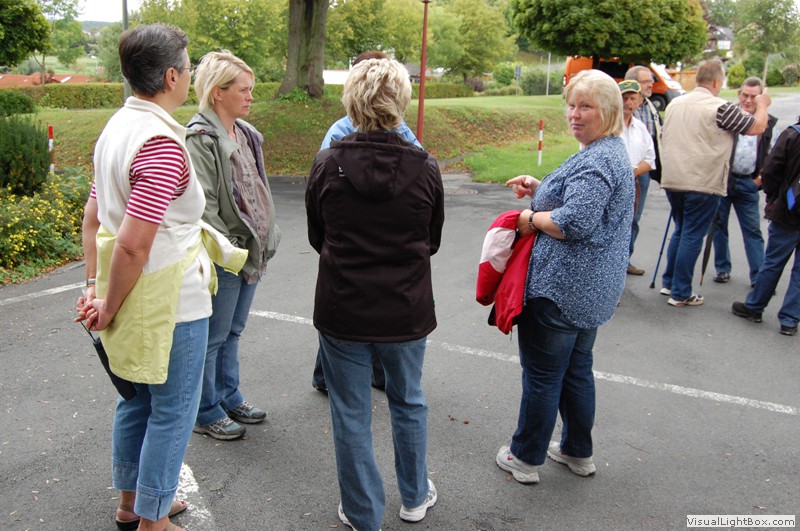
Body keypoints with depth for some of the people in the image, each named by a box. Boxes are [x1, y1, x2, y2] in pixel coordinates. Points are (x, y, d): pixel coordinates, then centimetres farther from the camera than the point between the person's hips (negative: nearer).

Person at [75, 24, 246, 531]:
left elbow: (93, 217, 11)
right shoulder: (162, 142, -23)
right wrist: (109, 309, -13)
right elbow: (133, 244, -26)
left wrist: (94, 287, 11)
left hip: (131, 297, 9)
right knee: (172, 412, 8)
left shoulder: (116, 127, 7)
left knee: (139, 398, 23)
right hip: (171, 300, -9)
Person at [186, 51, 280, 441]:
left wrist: (267, 238, 14)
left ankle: (229, 397, 36)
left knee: (232, 332, 21)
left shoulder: (246, 133, 12)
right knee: (213, 337, 6)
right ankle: (206, 413, 21)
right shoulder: (200, 138, -16)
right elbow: (202, 206, -20)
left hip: (250, 252, 9)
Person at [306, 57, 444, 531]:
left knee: (352, 415, 14)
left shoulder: (327, 164, -12)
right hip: (406, 310, 1)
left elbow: (317, 238, 1)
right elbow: (432, 242, 2)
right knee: (409, 402, 23)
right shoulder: (426, 169, -12)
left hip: (342, 309, -1)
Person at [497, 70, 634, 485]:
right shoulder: (610, 152, 13)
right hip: (591, 289, 11)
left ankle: (526, 458, 19)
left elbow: (573, 223, -29)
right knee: (577, 370, 21)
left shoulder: (595, 161, -20)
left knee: (542, 374, 4)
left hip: (560, 290, -11)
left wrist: (531, 219, -12)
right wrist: (539, 189, 10)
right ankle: (578, 452, 35)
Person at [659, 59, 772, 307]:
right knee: (692, 237, 0)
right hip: (703, 184, -6)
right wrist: (762, 105, 15)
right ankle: (680, 294, 6)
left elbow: (663, 139, 18)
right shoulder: (721, 108, -12)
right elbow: (757, 127, -4)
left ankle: (668, 283, 25)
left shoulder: (674, 104, 8)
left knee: (680, 231, 20)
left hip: (672, 181, 7)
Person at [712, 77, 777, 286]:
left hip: (747, 183, 2)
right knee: (719, 225, 8)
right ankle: (722, 269, 22)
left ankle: (759, 276, 7)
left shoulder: (768, 122, 8)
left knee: (753, 230, 2)